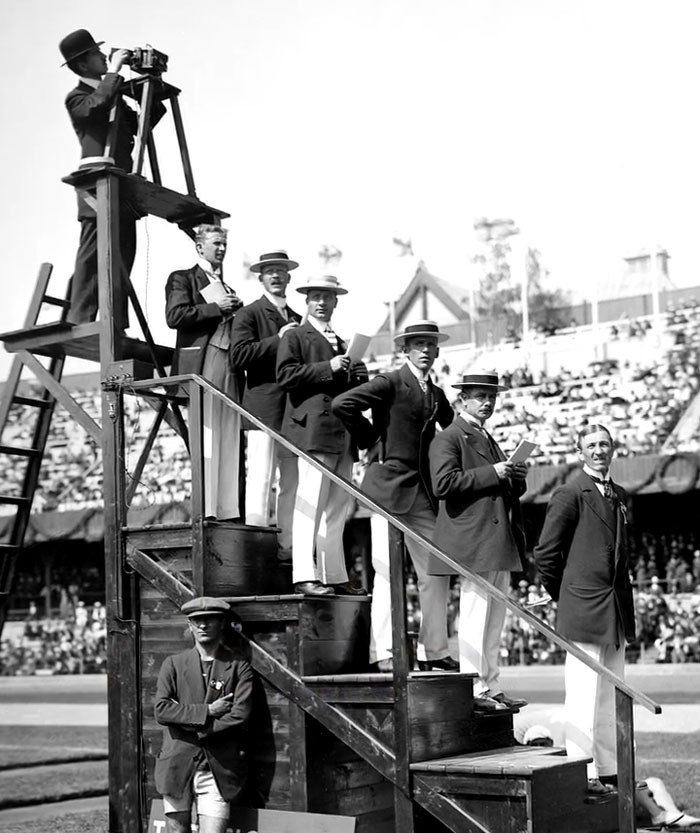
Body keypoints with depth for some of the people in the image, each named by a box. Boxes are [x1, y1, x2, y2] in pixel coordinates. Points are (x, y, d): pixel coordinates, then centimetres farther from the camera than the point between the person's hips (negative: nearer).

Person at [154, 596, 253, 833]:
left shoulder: (239, 667, 4)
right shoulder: (173, 664, 9)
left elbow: (240, 716, -7)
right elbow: (161, 709, -4)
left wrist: (190, 726, -7)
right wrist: (207, 712, -11)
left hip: (218, 769, -1)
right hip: (177, 766, 2)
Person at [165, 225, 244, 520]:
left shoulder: (226, 287, 28)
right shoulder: (183, 278, 7)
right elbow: (175, 316, -9)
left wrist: (237, 311, 9)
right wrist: (216, 308, -8)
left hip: (230, 366, 7)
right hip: (202, 365, -7)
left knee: (230, 439, 1)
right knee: (206, 438, -10)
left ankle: (228, 507, 1)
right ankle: (206, 508, -9)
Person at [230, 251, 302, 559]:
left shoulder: (297, 320, 22)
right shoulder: (248, 314, 1)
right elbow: (239, 356, -13)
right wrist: (277, 340, -13)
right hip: (265, 411, -6)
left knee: (293, 483, 5)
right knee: (260, 482, -8)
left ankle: (288, 546, 10)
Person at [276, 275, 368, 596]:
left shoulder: (340, 342, 27)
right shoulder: (294, 336, 4)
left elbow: (355, 388, 30)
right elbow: (285, 376, -10)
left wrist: (356, 374, 7)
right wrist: (328, 368, -14)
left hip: (343, 433, 8)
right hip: (314, 428, -8)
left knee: (337, 509, 8)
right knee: (311, 504, -13)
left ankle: (334, 576, 12)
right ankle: (304, 576, -14)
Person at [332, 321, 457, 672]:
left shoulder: (436, 394, 16)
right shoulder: (390, 383, -5)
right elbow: (341, 404, -16)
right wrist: (370, 438, -5)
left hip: (422, 491, 7)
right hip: (389, 486, -7)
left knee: (436, 572, 8)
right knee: (387, 571, -7)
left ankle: (433, 650, 18)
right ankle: (383, 652, -1)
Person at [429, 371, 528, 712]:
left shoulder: (488, 440, 23)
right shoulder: (448, 438, -4)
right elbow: (443, 483, -19)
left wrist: (515, 479, 8)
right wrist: (492, 473, -17)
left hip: (499, 544, 9)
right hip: (472, 544, -9)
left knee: (494, 621, 11)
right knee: (475, 619, -8)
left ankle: (491, 688, 16)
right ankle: (474, 691, -4)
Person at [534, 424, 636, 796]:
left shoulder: (618, 495, 15)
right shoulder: (571, 493, -8)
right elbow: (545, 553, -8)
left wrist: (624, 603, 16)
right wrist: (563, 595, 1)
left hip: (617, 610, 8)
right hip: (584, 611, -8)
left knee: (611, 697, 13)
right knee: (583, 696, -5)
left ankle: (609, 771, 21)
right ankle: (582, 775, 0)